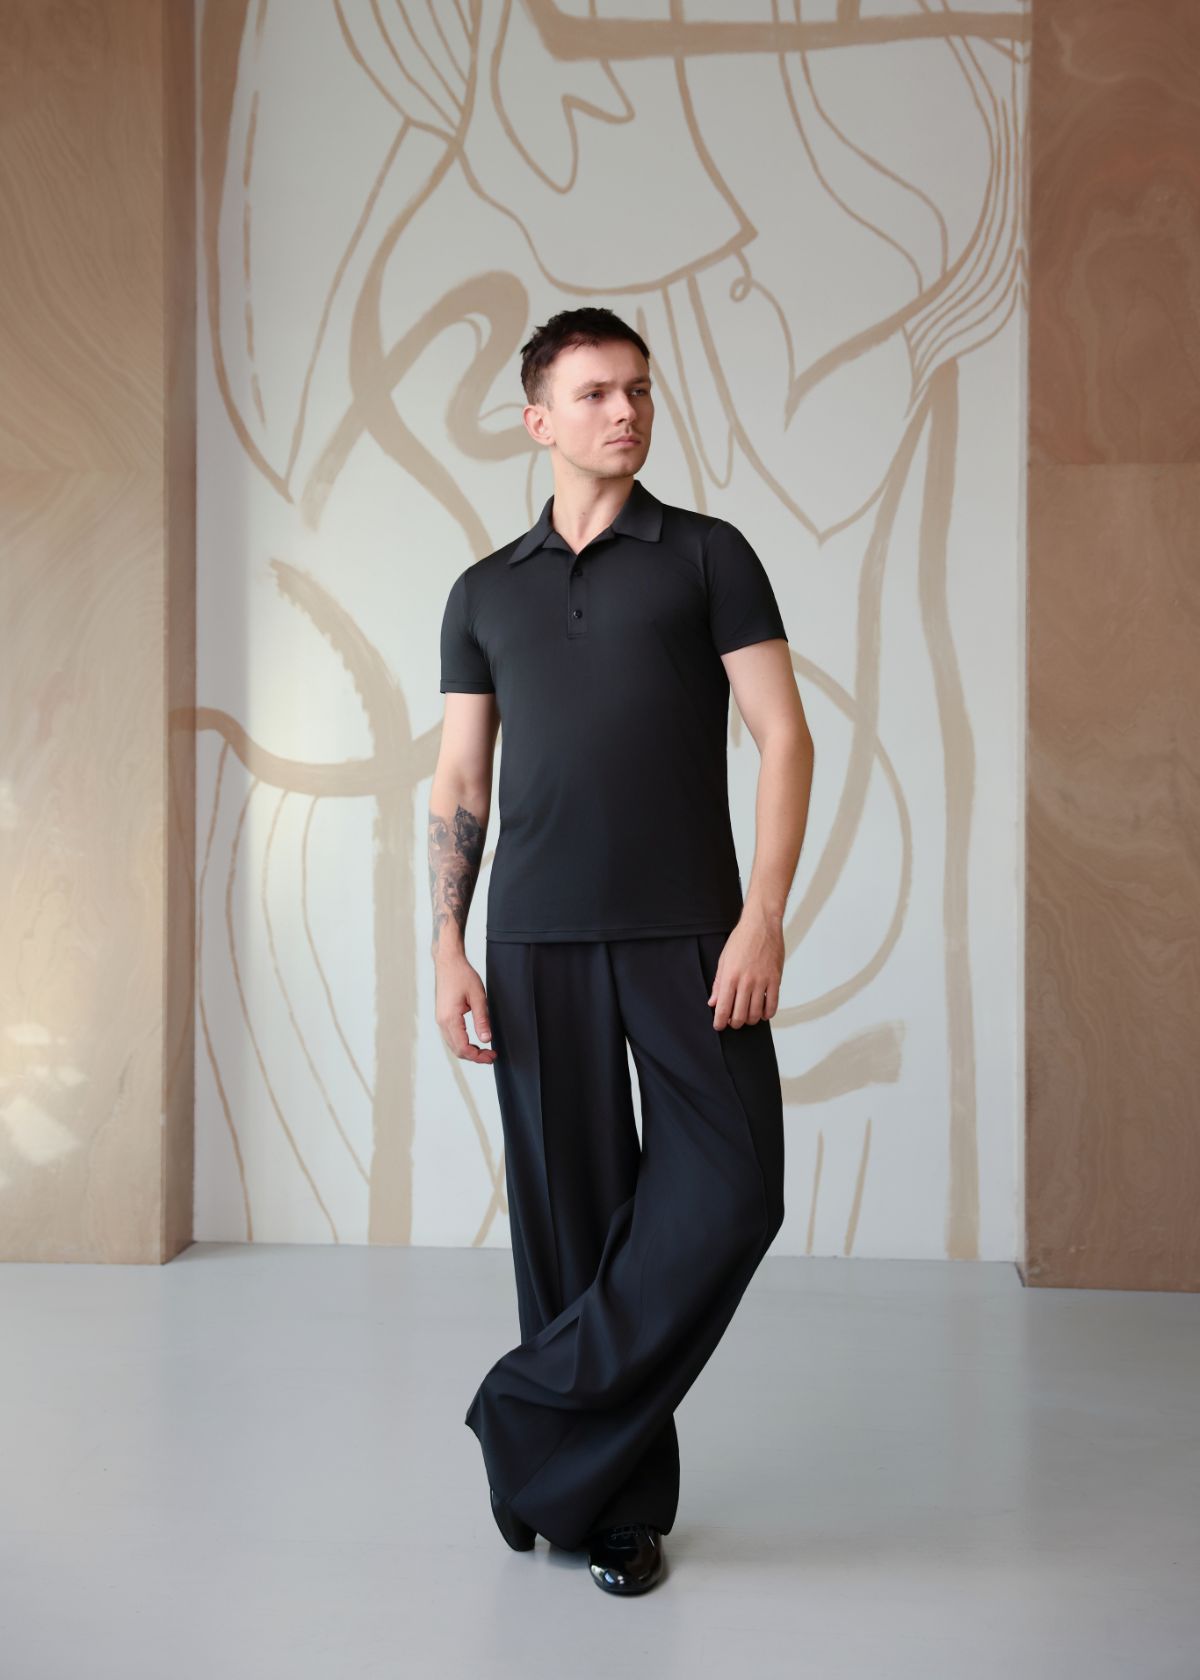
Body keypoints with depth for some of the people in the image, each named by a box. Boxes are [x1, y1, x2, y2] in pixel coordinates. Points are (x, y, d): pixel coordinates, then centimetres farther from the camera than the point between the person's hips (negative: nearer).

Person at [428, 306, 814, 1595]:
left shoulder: (709, 555, 8)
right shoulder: (484, 593, 15)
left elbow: (782, 736, 0)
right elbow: (458, 784, 13)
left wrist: (764, 917, -12)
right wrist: (447, 949, 2)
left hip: (688, 932, -1)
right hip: (538, 939, 2)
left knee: (729, 1191, -11)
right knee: (569, 1213, 4)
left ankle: (538, 1416, 6)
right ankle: (618, 1500, 18)